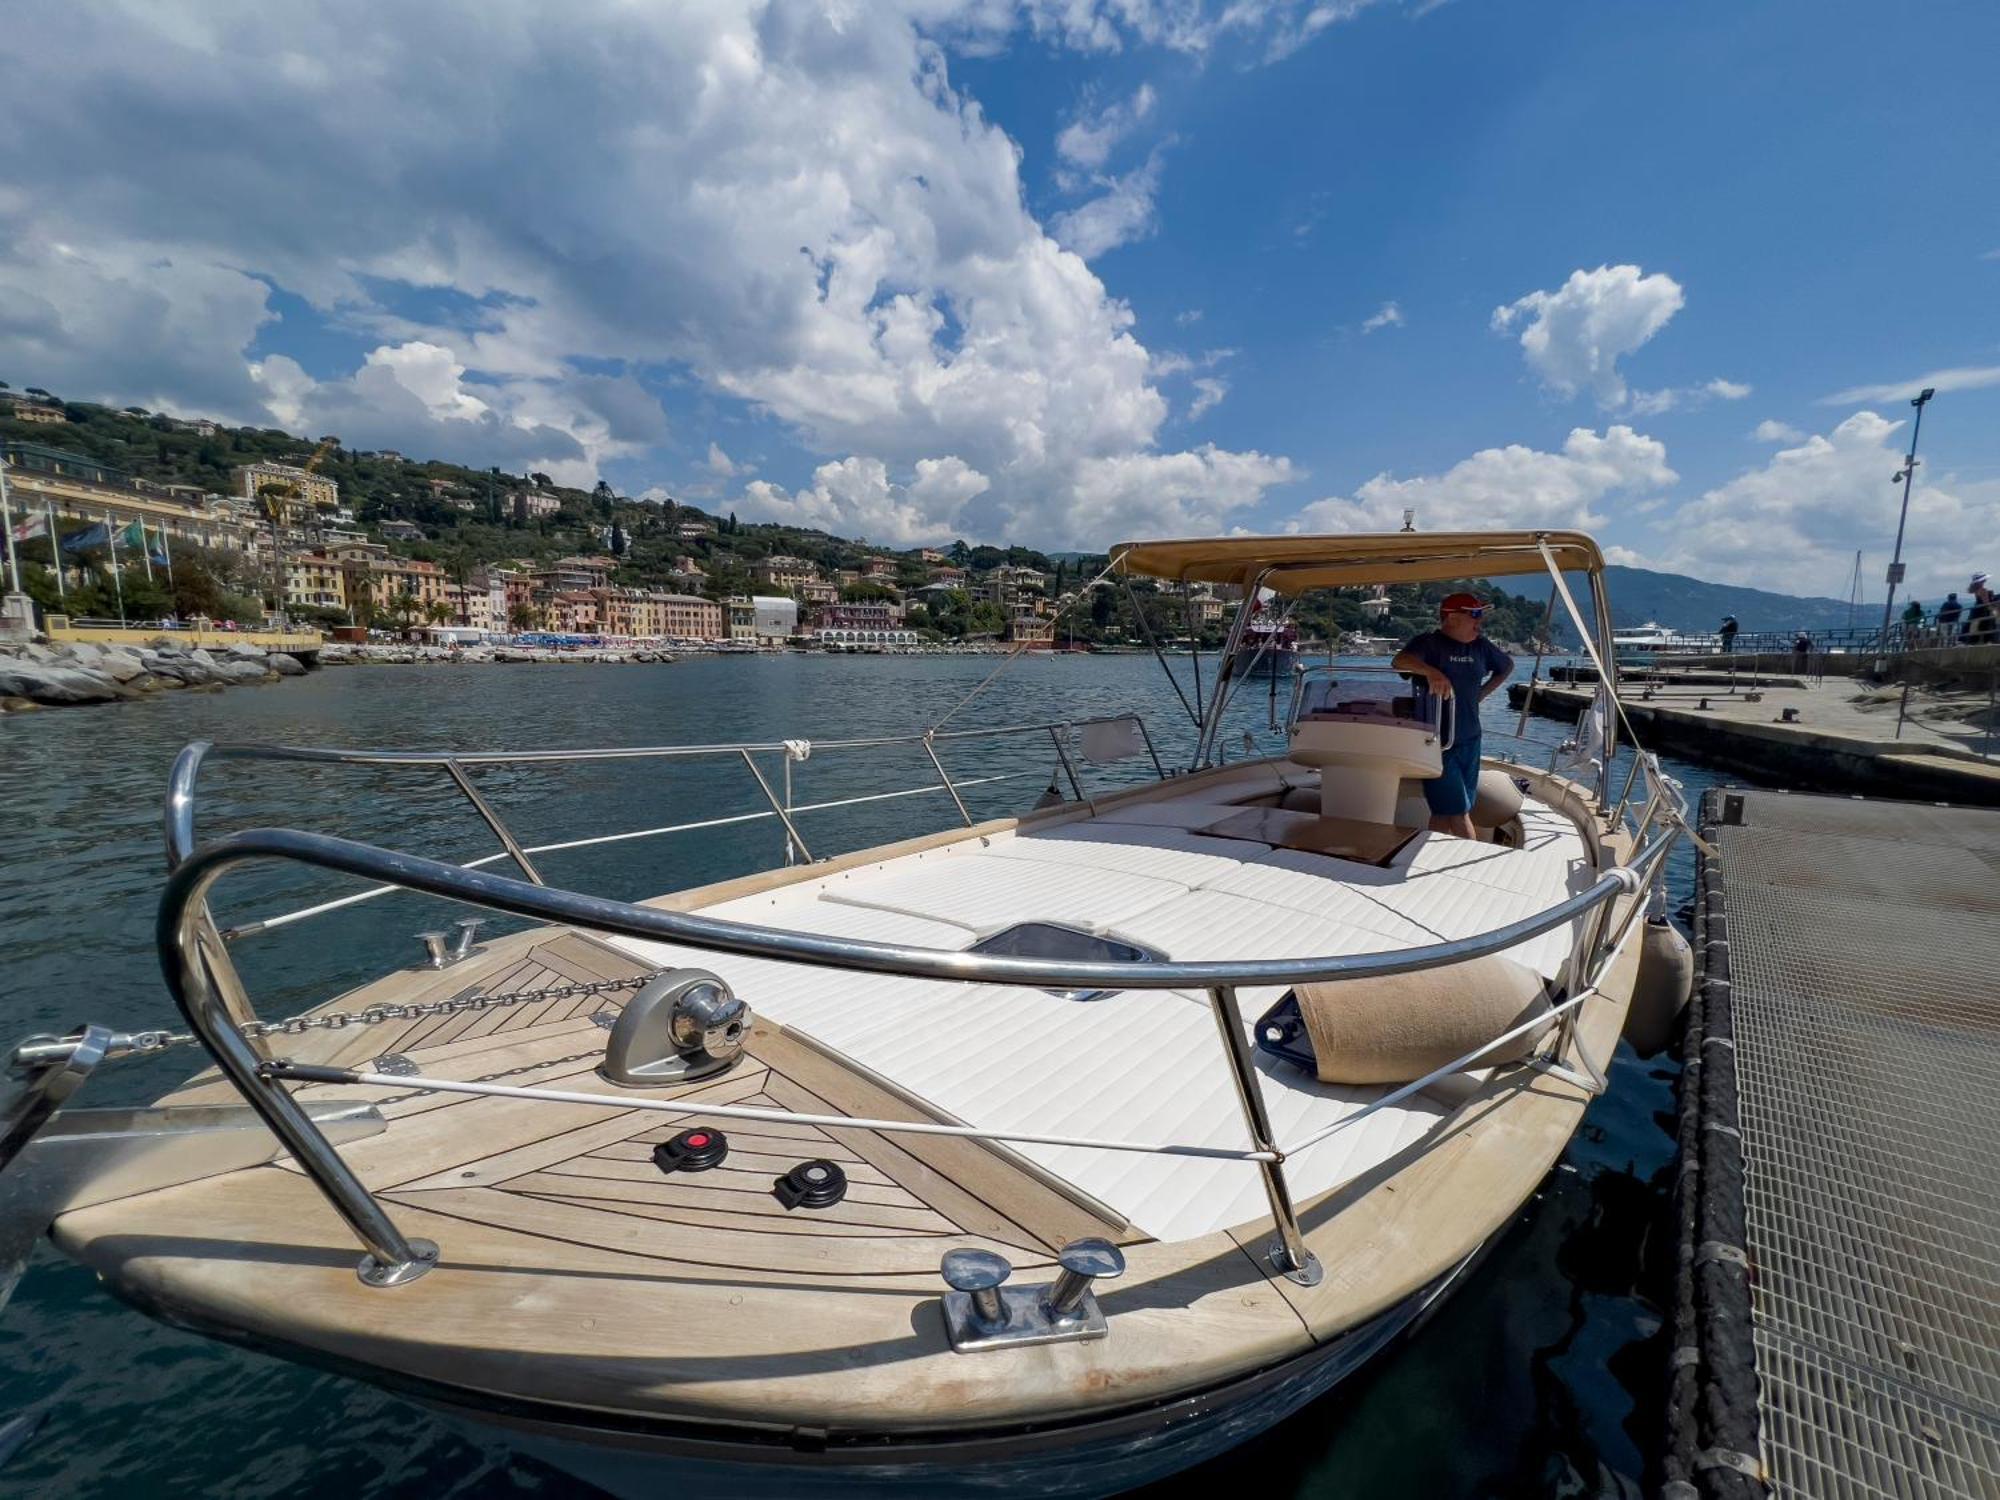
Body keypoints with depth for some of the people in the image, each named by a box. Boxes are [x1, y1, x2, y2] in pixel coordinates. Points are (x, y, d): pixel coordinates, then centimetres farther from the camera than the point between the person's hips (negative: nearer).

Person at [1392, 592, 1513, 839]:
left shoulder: (1480, 646, 10)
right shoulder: (1430, 642, -10)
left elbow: (1507, 665, 30)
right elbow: (1400, 661, -31)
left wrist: (1482, 693, 17)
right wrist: (1431, 671, -49)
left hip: (1470, 742, 6)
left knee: (1444, 813, 10)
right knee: (1459, 813, -5)